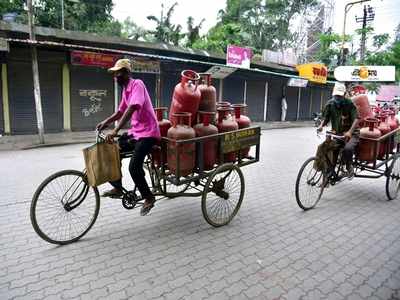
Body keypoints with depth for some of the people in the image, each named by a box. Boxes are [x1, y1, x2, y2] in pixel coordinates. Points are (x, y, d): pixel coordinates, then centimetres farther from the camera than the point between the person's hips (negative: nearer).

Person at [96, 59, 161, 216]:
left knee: (134, 167, -19)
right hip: (135, 131, 9)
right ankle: (118, 187, 19)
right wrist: (105, 122, 5)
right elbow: (120, 112, 21)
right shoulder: (125, 90, 13)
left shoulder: (137, 84, -15)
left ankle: (148, 197, 3)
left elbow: (132, 109, -30)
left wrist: (115, 130, -37)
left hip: (147, 133, -9)